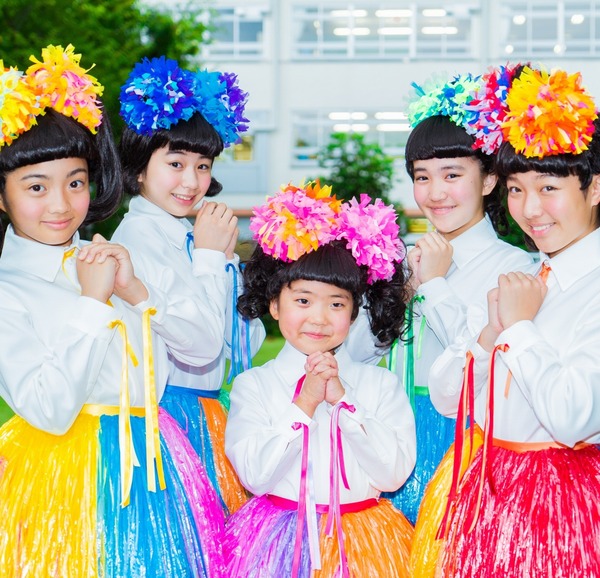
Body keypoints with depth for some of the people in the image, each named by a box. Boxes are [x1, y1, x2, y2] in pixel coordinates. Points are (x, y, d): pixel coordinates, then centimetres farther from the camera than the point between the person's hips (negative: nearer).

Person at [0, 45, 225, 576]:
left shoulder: (104, 259, 8)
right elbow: (48, 409, -22)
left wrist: (134, 290, -8)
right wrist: (91, 303, -19)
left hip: (150, 458, 6)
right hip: (68, 478, -6)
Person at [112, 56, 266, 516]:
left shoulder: (189, 234, 11)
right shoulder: (138, 237, -13)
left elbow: (246, 343, 9)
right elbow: (197, 345, -22)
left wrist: (227, 258, -1)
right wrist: (209, 257, -13)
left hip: (209, 405, 8)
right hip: (168, 411, -8)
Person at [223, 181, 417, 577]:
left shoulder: (382, 385, 5)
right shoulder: (254, 386, 2)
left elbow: (395, 472, -6)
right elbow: (254, 475, -8)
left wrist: (342, 400, -10)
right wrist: (304, 405, -13)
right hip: (280, 539, -1)